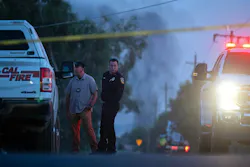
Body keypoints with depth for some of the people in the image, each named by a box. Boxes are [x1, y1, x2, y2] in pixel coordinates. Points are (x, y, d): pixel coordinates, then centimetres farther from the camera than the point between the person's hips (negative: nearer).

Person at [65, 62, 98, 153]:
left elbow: (95, 94, 2)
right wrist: (67, 110, 12)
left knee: (88, 128, -13)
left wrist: (91, 104, -13)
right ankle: (75, 149, 14)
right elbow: (68, 96, 15)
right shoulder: (72, 81, 11)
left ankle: (94, 147, -10)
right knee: (74, 129, 6)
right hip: (73, 110, 4)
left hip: (85, 109, -4)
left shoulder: (89, 80, 2)